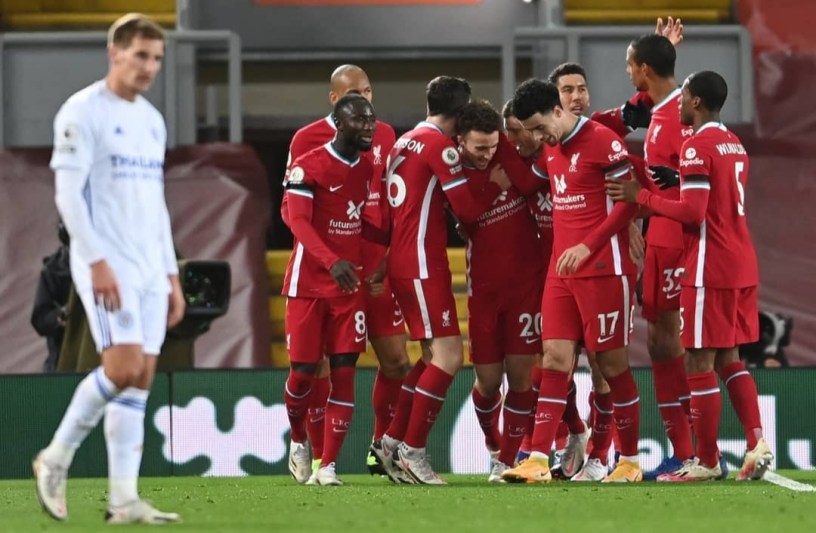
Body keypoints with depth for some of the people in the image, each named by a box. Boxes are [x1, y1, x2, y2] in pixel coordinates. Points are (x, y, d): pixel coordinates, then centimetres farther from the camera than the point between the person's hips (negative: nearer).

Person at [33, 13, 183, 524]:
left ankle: (124, 500, -1)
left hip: (149, 269, 7)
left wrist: (172, 276, 16)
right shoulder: (82, 113, -6)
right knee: (123, 368, -17)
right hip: (108, 265, -7)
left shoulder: (152, 120, 17)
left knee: (141, 380, 1)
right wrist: (97, 262, -20)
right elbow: (68, 193, -13)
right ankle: (56, 459, 0)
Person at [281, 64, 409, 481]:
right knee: (323, 364, -2)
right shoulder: (308, 139, -4)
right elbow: (292, 206, -4)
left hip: (376, 268, 4)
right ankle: (318, 457, 7)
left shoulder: (384, 136, 10)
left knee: (396, 360, 3)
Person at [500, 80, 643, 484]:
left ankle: (630, 460, 10)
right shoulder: (551, 151, 13)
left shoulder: (601, 141, -12)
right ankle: (538, 461, -5)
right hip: (562, 269, 7)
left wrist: (588, 246, -19)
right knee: (554, 358, 0)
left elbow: (630, 200, -15)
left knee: (612, 363, -1)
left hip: (602, 269, -7)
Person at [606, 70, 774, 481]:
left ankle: (707, 461, 1)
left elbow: (693, 212, -21)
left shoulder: (697, 147, -14)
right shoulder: (735, 146, 14)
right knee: (728, 358, 14)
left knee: (701, 363, -2)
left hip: (710, 271, -9)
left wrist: (641, 197, -11)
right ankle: (757, 442, 0)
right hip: (741, 267, 9)